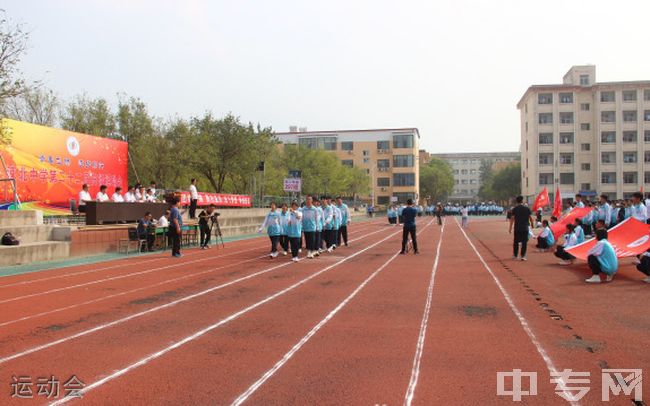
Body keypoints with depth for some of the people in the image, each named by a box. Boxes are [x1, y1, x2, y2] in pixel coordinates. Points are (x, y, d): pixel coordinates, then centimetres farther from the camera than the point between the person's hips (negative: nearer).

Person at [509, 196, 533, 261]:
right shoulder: (527, 208, -2)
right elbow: (530, 217, 1)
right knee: (524, 242, 4)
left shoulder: (514, 209, -3)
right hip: (525, 228, 0)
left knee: (516, 242, 12)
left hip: (517, 228, 1)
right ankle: (523, 256, 1)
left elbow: (512, 219, -5)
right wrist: (532, 224, 20)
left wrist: (510, 228, -1)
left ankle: (515, 255, 19)